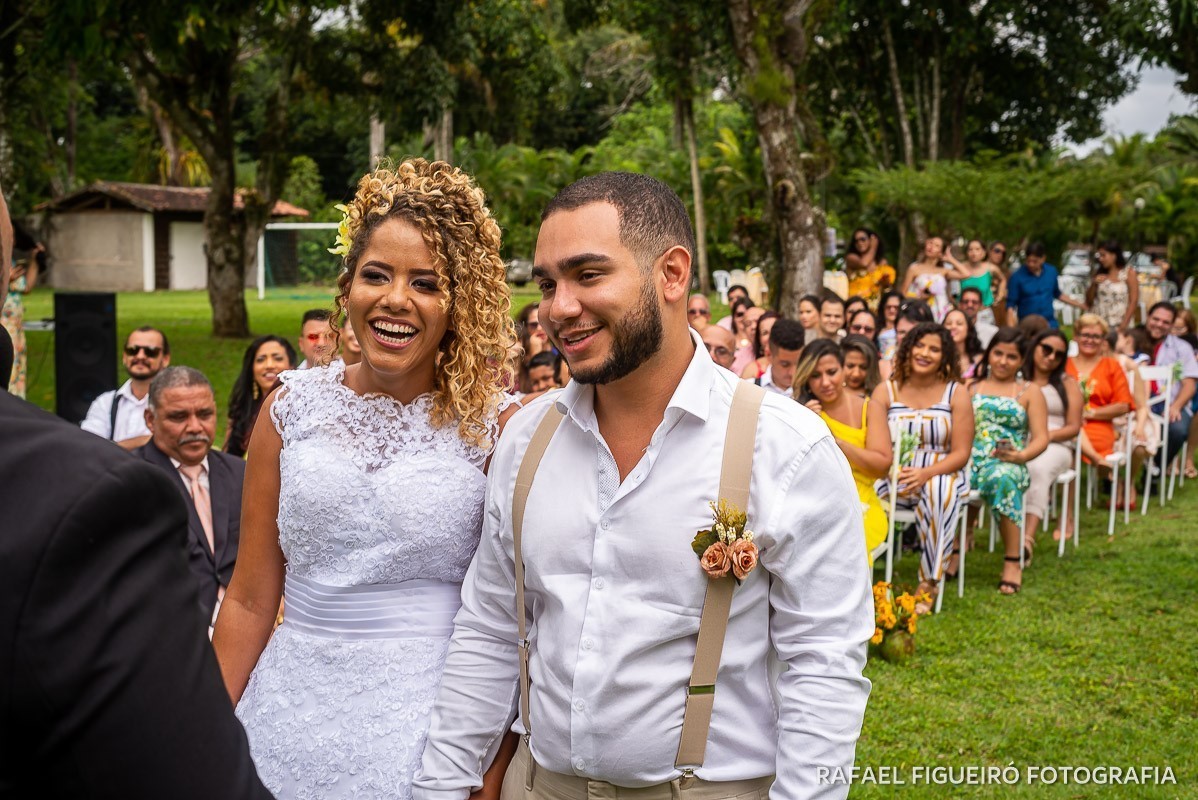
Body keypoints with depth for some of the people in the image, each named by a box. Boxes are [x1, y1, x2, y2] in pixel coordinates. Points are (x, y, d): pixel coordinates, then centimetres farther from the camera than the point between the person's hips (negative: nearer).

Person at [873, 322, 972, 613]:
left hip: (942, 475, -1)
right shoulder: (886, 391, 6)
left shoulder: (955, 393, 3)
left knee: (940, 491, -37)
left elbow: (961, 453, -3)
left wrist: (926, 473, -20)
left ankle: (929, 584, -26)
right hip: (893, 478, 1)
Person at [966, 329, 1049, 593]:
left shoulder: (1030, 393, 17)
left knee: (1003, 478, -40)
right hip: (970, 461, 2)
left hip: (1008, 464, -1)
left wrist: (1022, 455, -14)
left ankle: (1013, 562, -30)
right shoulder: (972, 388, 22)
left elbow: (1041, 438, 7)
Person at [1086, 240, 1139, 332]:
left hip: (1119, 325, -3)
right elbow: (1088, 302, 15)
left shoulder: (1129, 273, 1)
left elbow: (1133, 302, -4)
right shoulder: (1098, 273, 13)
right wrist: (1094, 285, -2)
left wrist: (1123, 327, -12)